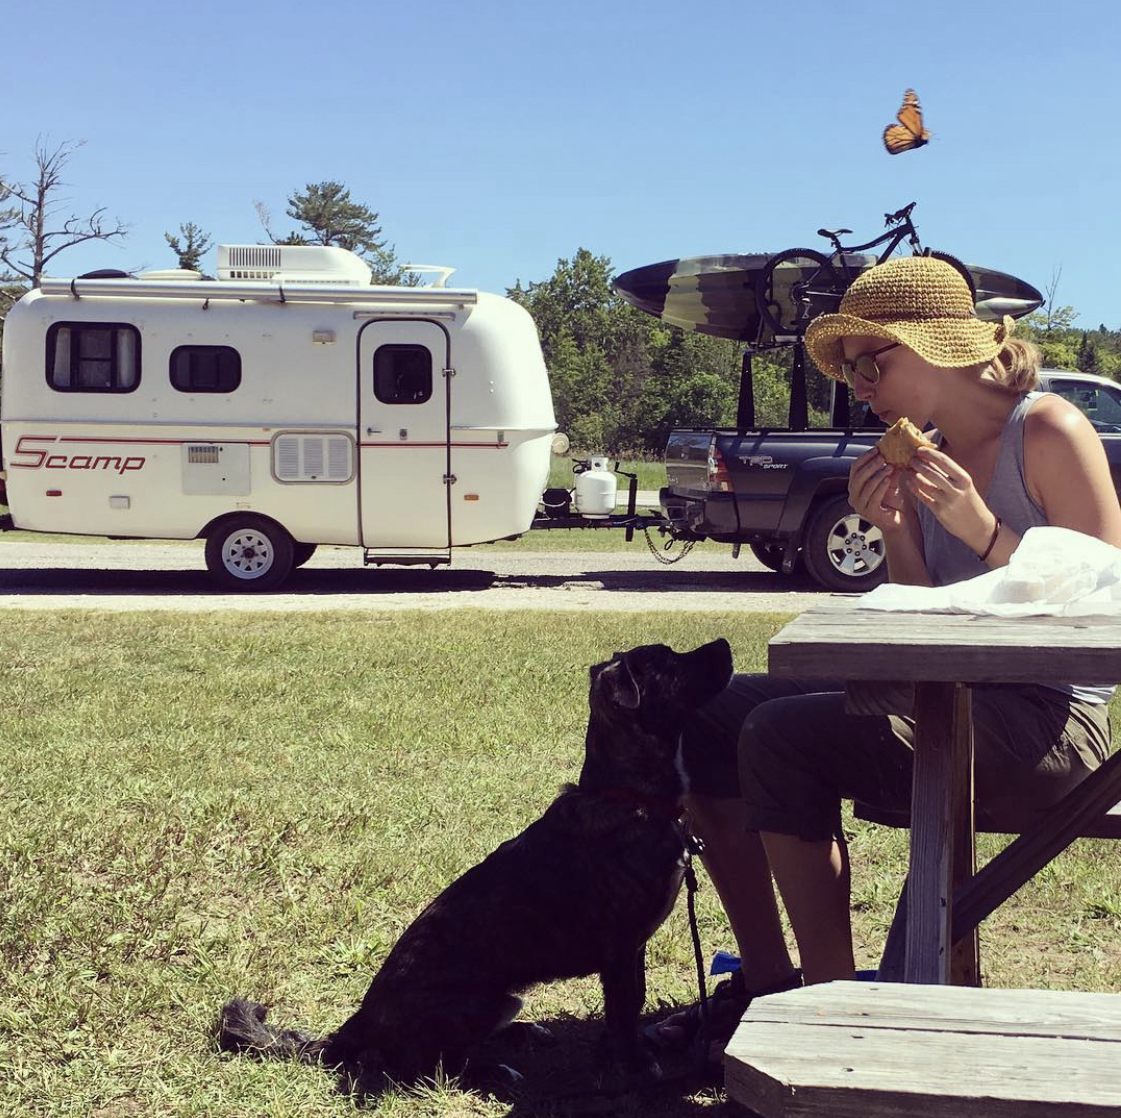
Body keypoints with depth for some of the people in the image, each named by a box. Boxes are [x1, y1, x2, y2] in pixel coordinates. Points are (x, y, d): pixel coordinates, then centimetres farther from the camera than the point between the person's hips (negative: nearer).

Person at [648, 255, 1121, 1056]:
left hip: (1048, 721, -8)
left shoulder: (1047, 433, -11)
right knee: (713, 720, 1)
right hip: (949, 702, 9)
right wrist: (893, 531, -8)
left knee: (785, 736, -26)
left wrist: (982, 529, -22)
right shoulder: (925, 459, 11)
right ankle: (766, 982, 6)